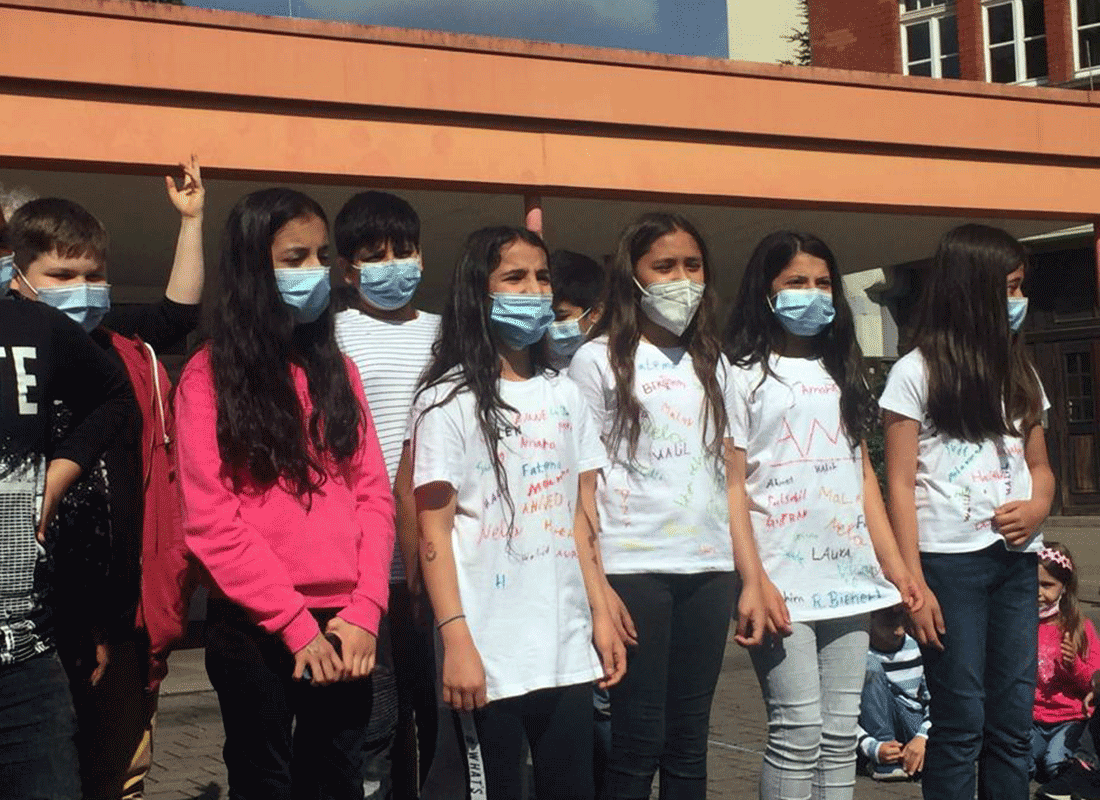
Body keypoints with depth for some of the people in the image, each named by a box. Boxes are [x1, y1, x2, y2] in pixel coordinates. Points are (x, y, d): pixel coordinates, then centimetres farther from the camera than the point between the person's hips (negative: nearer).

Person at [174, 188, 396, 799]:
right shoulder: (210, 376, -2)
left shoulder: (337, 368, 12)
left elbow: (374, 493, 6)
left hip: (344, 629, 4)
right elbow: (211, 519, -9)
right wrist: (296, 624, -13)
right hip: (256, 631, -4)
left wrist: (364, 610, -7)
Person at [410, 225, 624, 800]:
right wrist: (455, 639, -15)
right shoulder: (448, 400, -4)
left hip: (568, 649, 5)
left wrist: (600, 613, 10)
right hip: (490, 657, -5)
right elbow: (434, 532, -8)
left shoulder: (563, 395, 13)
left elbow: (576, 516, 14)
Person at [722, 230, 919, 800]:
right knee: (798, 730, -9)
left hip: (849, 575, 6)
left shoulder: (842, 373, 19)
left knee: (840, 732, 6)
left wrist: (896, 567, 11)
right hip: (782, 578, -6)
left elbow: (865, 475, 18)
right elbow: (732, 486, -6)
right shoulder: (743, 374, 0)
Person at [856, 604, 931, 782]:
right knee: (871, 670, -28)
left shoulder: (919, 647, -1)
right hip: (875, 734, -2)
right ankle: (883, 764, -28)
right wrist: (874, 749, -30)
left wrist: (922, 738, -20)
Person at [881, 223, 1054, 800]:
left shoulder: (1019, 372, 15)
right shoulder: (917, 371, -2)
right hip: (950, 560, -5)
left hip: (1016, 559, 5)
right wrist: (913, 582, -11)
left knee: (1015, 720, 5)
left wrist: (1039, 506, -3)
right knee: (961, 721, -2)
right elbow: (900, 485, -5)